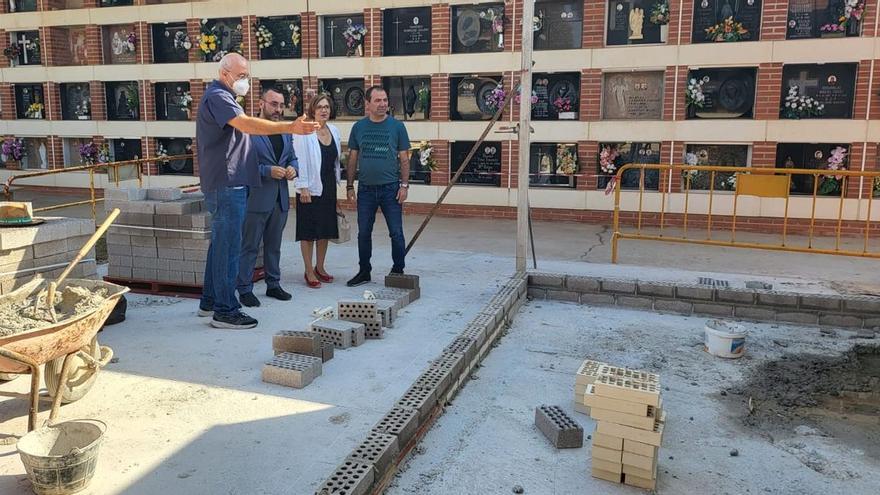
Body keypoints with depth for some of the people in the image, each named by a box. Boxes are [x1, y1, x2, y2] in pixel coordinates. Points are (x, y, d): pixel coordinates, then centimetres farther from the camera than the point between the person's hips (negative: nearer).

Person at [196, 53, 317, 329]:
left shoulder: (220, 97, 23)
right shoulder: (217, 96, -12)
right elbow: (246, 124, -29)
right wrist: (290, 127, -37)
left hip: (225, 184, 11)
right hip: (227, 185, -11)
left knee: (220, 243, 15)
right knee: (228, 247, -8)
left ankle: (209, 302, 25)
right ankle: (225, 311, -3)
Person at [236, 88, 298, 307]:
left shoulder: (286, 131, 13)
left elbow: (292, 157, 20)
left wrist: (292, 169, -2)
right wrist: (268, 171, -20)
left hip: (280, 198, 7)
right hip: (256, 198, -6)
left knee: (274, 245, 16)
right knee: (250, 246, 1)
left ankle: (273, 285, 26)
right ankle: (245, 289, 10)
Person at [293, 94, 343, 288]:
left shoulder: (334, 131, 8)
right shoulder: (304, 131, -10)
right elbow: (300, 160, -12)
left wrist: (337, 180, 13)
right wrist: (303, 187, -16)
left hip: (329, 187, 6)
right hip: (311, 188, -6)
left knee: (326, 229, 13)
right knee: (308, 231, 1)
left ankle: (320, 267, 27)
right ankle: (309, 272, 11)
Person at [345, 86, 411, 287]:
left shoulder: (397, 126, -1)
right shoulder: (359, 127, 5)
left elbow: (404, 158, 0)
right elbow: (353, 158, 9)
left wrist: (404, 185, -7)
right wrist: (350, 185, 5)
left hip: (390, 188, -2)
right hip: (365, 188, 2)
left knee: (396, 233, 2)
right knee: (363, 233, 10)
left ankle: (398, 271, 16)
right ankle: (364, 271, 24)